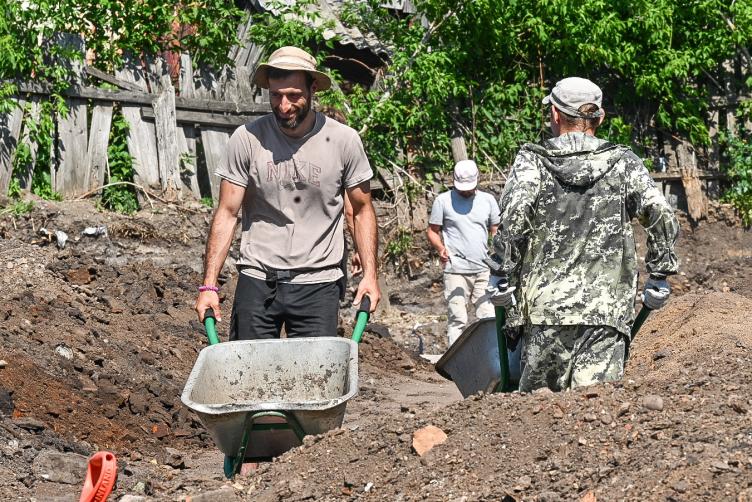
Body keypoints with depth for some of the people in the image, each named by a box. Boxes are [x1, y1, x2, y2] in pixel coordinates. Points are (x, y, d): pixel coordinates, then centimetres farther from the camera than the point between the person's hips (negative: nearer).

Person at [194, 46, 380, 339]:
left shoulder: (343, 141, -2)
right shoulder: (247, 139, -4)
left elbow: (362, 211, 7)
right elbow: (227, 213, -2)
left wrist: (370, 274, -4)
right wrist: (209, 285, -9)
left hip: (318, 283, 0)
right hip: (257, 280, 0)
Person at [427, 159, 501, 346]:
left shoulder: (488, 200, 11)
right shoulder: (443, 200, 3)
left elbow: (495, 232, 16)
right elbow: (432, 230, 7)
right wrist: (440, 248, -14)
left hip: (484, 269, 3)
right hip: (456, 270, -3)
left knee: (488, 317, -2)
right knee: (457, 319, -6)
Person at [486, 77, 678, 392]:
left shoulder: (532, 161, 4)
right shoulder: (624, 163, 9)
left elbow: (514, 216, -11)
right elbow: (662, 217, -1)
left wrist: (502, 279, -3)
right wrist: (659, 278, 8)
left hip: (546, 306, 0)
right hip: (607, 307, 0)